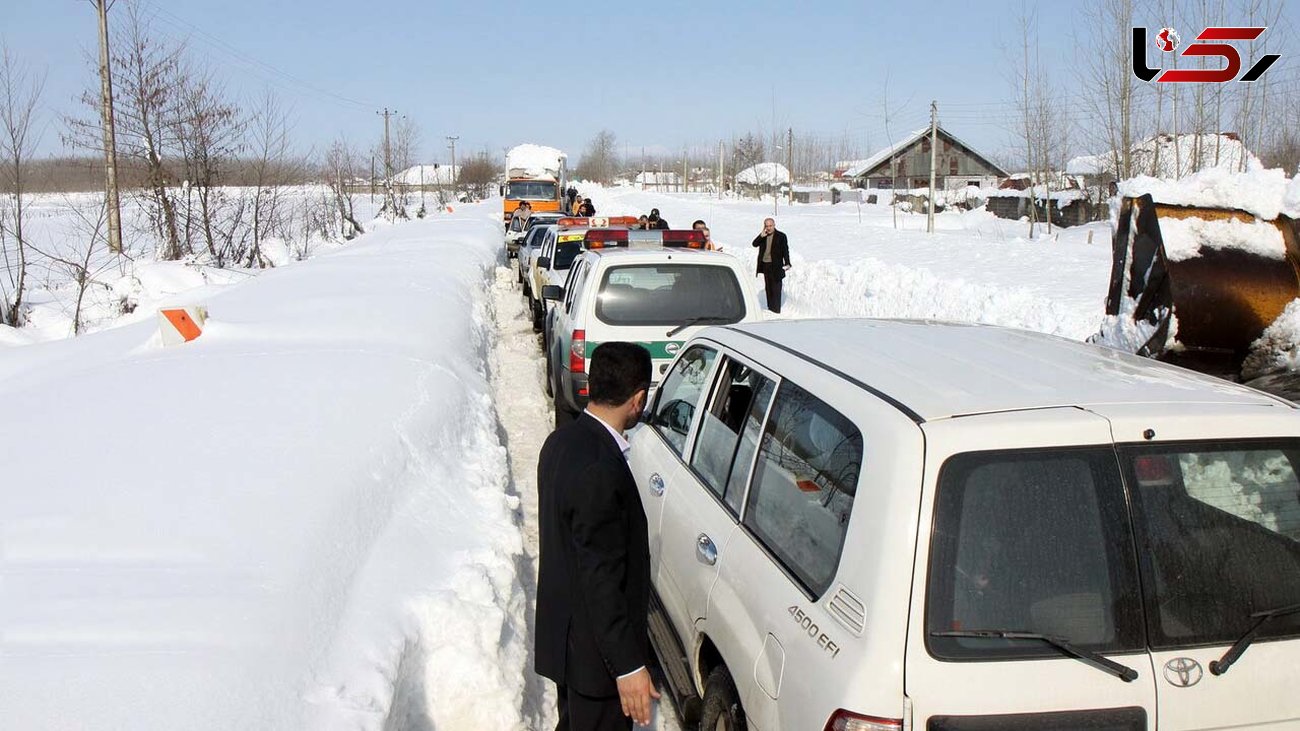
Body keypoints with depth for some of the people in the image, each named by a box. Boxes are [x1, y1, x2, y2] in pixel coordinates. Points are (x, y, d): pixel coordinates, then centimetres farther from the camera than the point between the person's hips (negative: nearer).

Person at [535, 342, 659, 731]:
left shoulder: (563, 440, 0)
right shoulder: (600, 469, -30)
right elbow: (601, 578, -27)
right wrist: (628, 665, -21)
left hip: (564, 629, 9)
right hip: (594, 646, -9)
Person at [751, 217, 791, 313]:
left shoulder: (781, 236, -4)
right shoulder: (762, 236, 9)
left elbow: (785, 251, -6)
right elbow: (755, 244, 0)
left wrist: (787, 263, -17)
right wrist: (761, 236, -15)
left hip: (776, 266, -5)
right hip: (765, 265, 5)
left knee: (776, 289, -5)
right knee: (768, 288, 13)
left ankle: (776, 311, -3)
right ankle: (770, 309, 22)